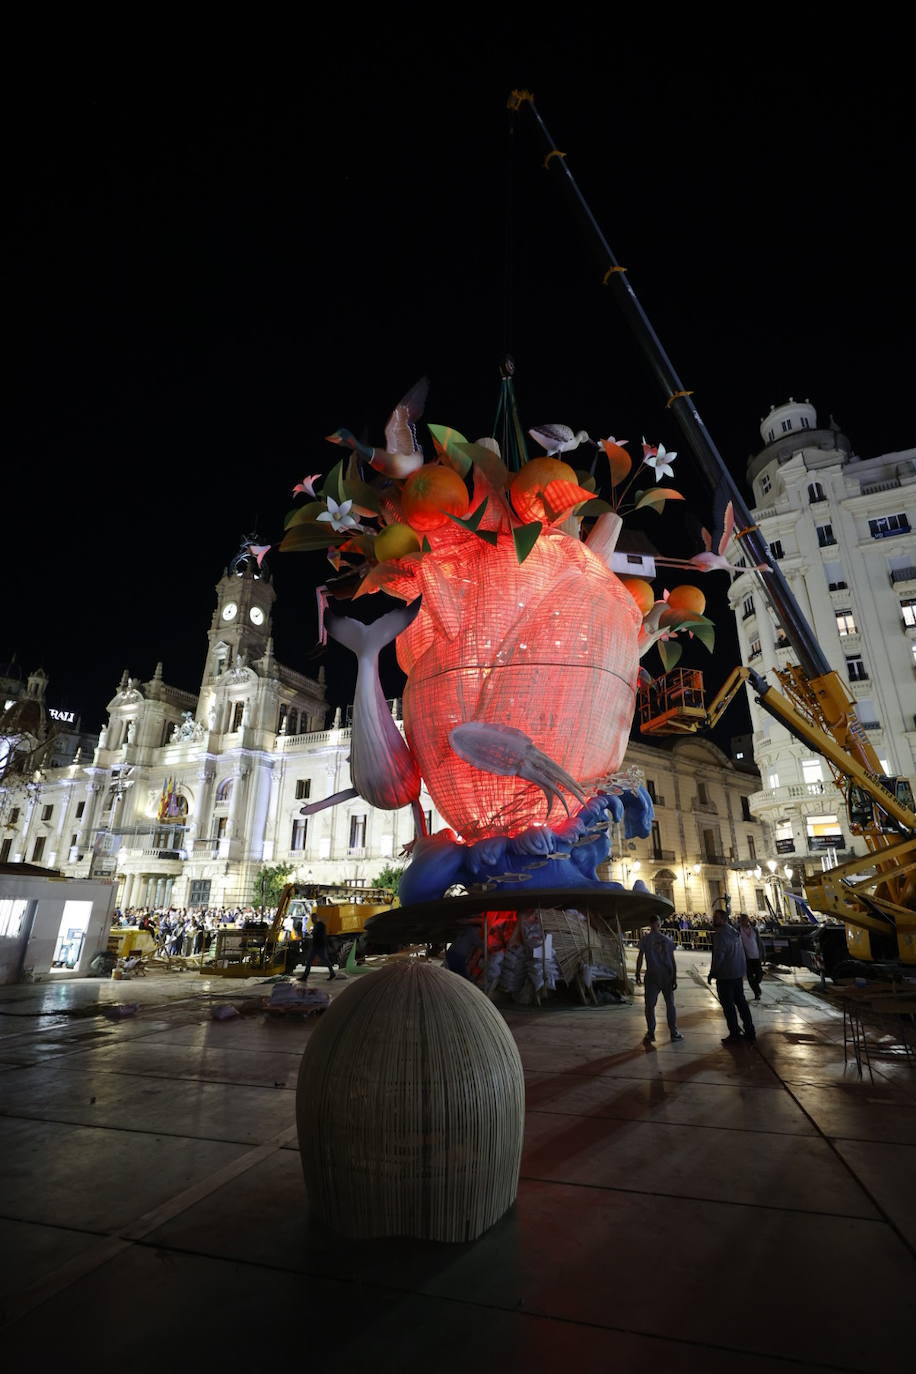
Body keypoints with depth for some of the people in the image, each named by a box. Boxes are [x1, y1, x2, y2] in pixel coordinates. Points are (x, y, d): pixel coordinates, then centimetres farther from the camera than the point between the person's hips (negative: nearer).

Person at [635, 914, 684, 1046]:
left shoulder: (645, 939, -4)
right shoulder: (667, 940, 2)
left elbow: (640, 957, -6)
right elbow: (672, 960, 2)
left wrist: (638, 973, 3)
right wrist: (674, 978, 7)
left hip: (652, 976, -2)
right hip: (667, 976, 2)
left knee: (650, 1005, 5)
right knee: (670, 1004, 14)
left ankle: (650, 1033, 5)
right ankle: (674, 1032, 17)